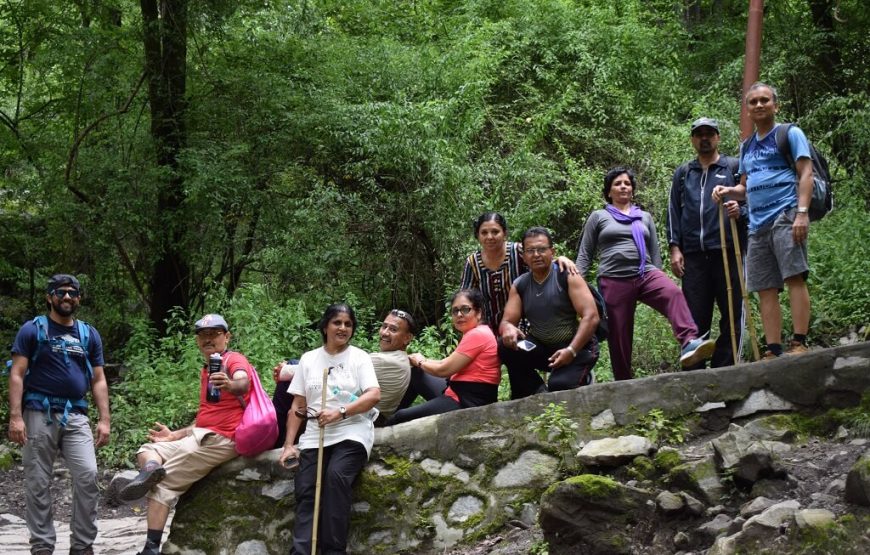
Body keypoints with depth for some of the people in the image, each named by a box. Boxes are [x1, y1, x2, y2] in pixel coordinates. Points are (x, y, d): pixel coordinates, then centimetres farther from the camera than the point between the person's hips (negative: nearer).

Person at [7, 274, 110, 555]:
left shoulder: (89, 334, 14)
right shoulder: (32, 330, 2)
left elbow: (98, 380, 13)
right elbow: (17, 375, -3)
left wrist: (104, 419, 3)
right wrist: (15, 416, -14)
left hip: (76, 416, 3)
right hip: (40, 414, -3)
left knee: (88, 476, -9)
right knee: (38, 484, 0)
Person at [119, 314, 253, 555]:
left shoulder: (234, 360, -6)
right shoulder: (205, 371, 22)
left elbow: (243, 382, -31)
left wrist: (230, 385, -53)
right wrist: (174, 435, 15)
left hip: (222, 440, -9)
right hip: (200, 436, 9)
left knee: (163, 483, -17)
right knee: (147, 450, -3)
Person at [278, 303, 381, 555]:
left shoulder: (359, 357, 5)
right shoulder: (308, 359, 14)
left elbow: (374, 395, -8)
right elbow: (298, 407, 13)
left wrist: (339, 413, -20)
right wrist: (289, 444, 3)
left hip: (351, 433, -3)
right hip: (315, 436, 3)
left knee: (336, 476, -29)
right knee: (305, 490, -17)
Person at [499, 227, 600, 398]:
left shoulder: (567, 277, -12)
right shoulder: (519, 286, 3)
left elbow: (591, 317, -19)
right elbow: (506, 321, 0)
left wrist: (571, 351, -29)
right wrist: (508, 329, -27)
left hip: (577, 347, -5)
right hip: (542, 348, 5)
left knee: (560, 386, -31)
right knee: (506, 348, -21)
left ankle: (583, 378, 5)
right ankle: (538, 394, -4)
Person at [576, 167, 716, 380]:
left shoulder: (645, 217, 22)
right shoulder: (598, 217, 15)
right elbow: (585, 255, 12)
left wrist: (660, 281, 17)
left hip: (646, 275, 1)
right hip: (614, 281, -1)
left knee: (674, 293, -31)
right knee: (619, 338, -2)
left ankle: (689, 343, -52)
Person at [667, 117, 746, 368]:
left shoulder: (734, 167, 10)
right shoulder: (682, 173, 19)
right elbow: (673, 212, 17)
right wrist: (674, 248, 7)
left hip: (728, 252, -2)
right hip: (693, 255, 2)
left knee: (732, 315, -3)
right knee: (695, 318, 0)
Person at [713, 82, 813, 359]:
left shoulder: (790, 134, 5)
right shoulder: (747, 147, 24)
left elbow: (805, 174, -4)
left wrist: (802, 212, -17)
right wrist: (727, 191, 6)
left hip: (785, 215, -7)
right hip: (758, 223, 7)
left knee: (794, 276, -16)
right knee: (766, 289, 2)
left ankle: (799, 344, -18)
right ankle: (773, 353, 2)